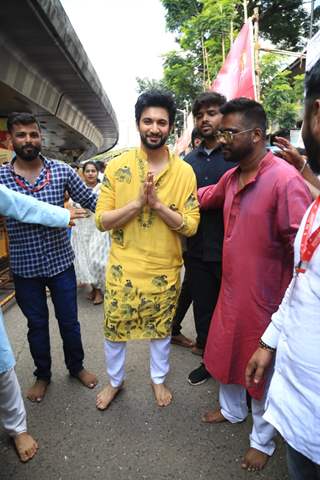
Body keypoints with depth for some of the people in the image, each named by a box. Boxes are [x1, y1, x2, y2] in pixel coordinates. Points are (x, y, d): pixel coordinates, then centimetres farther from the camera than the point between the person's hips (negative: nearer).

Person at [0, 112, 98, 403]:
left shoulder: (62, 170, -4)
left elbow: (90, 200, -2)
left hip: (61, 262, 0)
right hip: (25, 268, 0)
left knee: (69, 321, 14)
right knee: (37, 325, 17)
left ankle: (76, 366, 39)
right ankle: (42, 375, 40)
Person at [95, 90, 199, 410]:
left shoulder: (184, 171, -6)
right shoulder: (117, 166, -6)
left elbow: (191, 226, -8)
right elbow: (101, 220, -9)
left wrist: (158, 205, -23)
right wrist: (137, 202, -23)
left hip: (165, 271, 0)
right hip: (123, 269, 0)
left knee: (161, 329, 19)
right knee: (114, 329, 16)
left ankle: (158, 378, 47)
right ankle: (114, 381, 44)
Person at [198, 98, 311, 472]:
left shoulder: (285, 179, -22)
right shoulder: (230, 178, 3)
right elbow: (204, 197, 25)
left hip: (265, 299, -7)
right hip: (230, 290, 7)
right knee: (226, 352, 24)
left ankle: (262, 441, 40)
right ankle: (232, 410, 53)